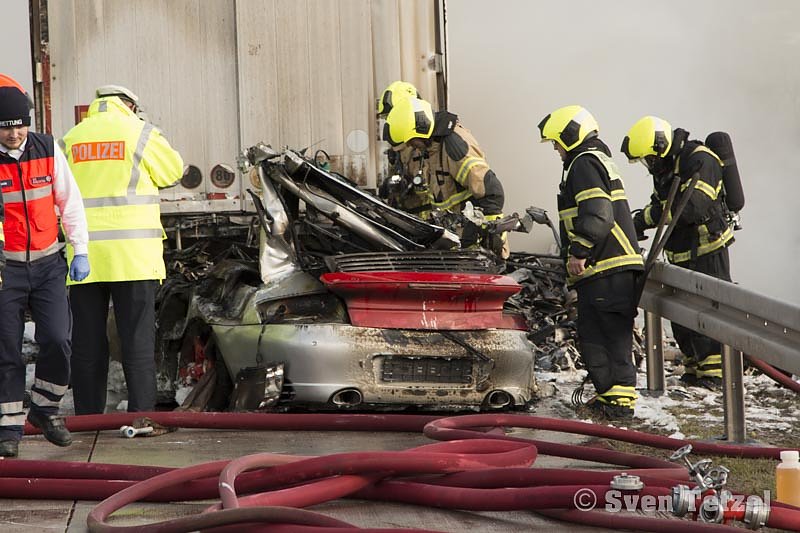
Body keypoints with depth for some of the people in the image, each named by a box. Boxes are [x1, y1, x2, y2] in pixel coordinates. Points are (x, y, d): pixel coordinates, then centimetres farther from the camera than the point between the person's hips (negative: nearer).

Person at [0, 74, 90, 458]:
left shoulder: (47, 149, -1)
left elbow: (70, 201, 7)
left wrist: (80, 250, 5)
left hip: (48, 264, 2)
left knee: (57, 340, -8)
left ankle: (44, 407, 14)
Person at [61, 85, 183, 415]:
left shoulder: (71, 139, 10)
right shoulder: (140, 133, 0)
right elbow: (173, 172, 11)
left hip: (84, 255, 3)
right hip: (132, 252, -3)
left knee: (87, 339, 7)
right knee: (138, 337, 0)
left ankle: (87, 417, 9)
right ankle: (142, 413, -4)